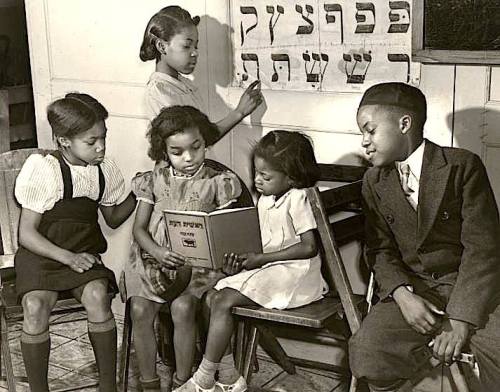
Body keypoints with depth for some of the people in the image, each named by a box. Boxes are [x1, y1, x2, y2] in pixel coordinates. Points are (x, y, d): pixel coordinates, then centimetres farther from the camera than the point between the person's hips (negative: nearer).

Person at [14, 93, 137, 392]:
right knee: (35, 307, -31)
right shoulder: (44, 171, -12)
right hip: (41, 255, -3)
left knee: (98, 297, -29)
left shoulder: (106, 170, 2)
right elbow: (26, 234, -10)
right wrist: (68, 258, -23)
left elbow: (113, 218, 17)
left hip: (84, 253, 3)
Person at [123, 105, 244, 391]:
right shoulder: (154, 181, 7)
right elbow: (140, 227, 6)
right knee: (140, 309, -22)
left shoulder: (217, 183, 1)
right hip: (156, 260, 2)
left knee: (182, 307, -28)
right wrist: (157, 252, -15)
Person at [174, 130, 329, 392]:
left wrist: (261, 258, -18)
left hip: (293, 272, -9)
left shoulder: (298, 198, -13)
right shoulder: (265, 200, 13)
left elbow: (309, 247, -19)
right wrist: (241, 260, -6)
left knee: (223, 301, -19)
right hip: (267, 270, 9)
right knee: (213, 297, -5)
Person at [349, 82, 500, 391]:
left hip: (472, 287, -2)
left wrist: (460, 322, -19)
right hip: (413, 289, 3)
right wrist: (401, 294, -13)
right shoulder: (375, 182, 8)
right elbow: (381, 249, 8)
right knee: (368, 353, -22)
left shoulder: (463, 166, -8)